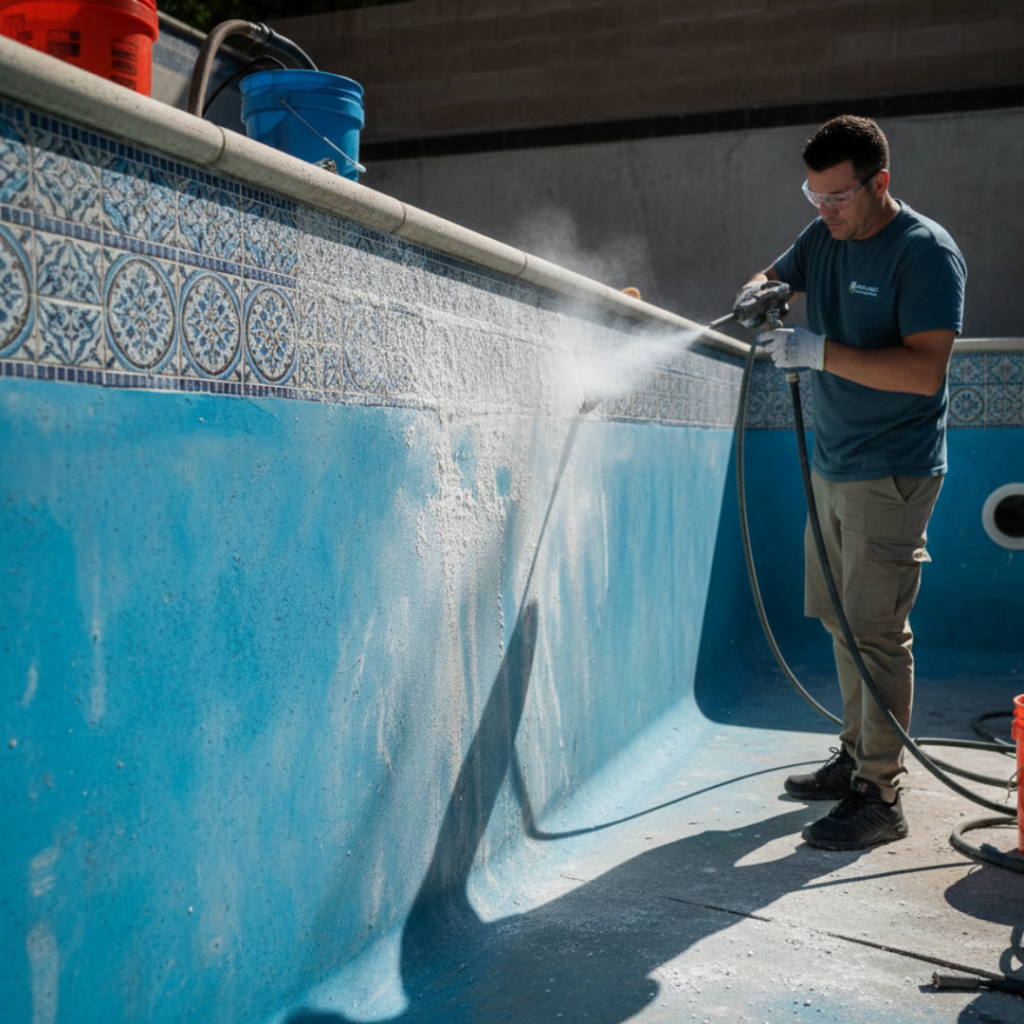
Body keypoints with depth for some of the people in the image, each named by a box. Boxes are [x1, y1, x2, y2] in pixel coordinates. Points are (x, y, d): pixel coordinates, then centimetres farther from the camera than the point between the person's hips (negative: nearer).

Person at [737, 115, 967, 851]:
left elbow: (925, 369, -23)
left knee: (877, 629, -7)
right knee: (842, 620, 14)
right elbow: (771, 279, 24)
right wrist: (760, 294, 0)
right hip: (832, 465, 8)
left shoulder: (926, 252, -14)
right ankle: (857, 755, 28)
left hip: (893, 474, -8)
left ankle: (880, 796, 1)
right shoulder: (823, 238, 9)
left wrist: (820, 352, -27)